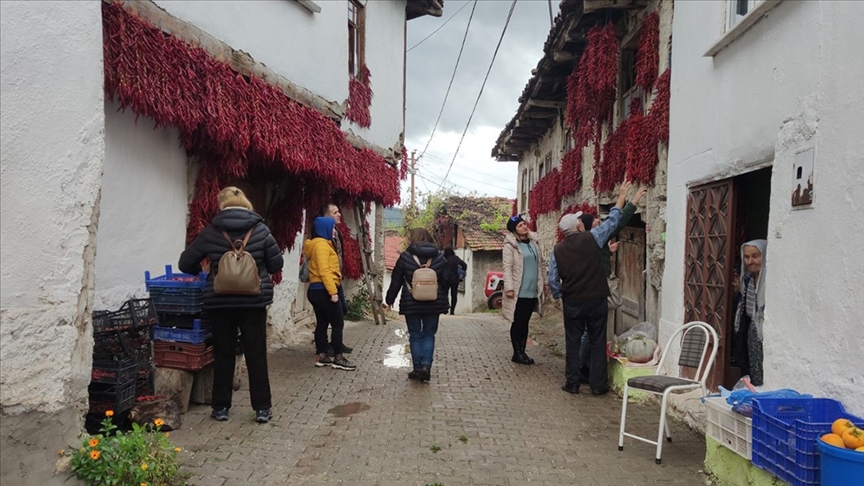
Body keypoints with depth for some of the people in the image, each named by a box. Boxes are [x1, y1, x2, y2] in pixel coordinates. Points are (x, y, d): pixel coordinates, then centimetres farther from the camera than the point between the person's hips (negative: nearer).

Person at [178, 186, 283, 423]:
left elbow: (185, 263, 4)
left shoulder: (210, 232, -2)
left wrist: (205, 271, 24)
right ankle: (262, 408, 11)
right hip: (254, 302, 0)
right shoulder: (260, 229, -3)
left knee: (223, 355, 12)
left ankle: (221, 407, 20)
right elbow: (276, 264, 1)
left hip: (220, 303, 1)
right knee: (256, 355, 7)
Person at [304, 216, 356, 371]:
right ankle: (338, 359, -1)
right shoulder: (322, 244, -15)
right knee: (338, 324, -4)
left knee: (322, 323, 12)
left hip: (315, 290, 10)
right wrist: (333, 291, -24)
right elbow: (324, 270, -22)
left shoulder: (315, 244, 17)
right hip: (323, 291, -10)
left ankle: (322, 357, 16)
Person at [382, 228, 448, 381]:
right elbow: (445, 282, 8)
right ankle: (426, 365, -4)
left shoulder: (405, 257, -5)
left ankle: (418, 369, 9)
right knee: (429, 335, 11)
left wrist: (390, 300, 9)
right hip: (433, 304, 2)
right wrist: (443, 304, 17)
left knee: (415, 336, 9)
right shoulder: (439, 258, 4)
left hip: (411, 304, -2)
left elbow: (396, 281, -2)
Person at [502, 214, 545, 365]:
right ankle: (517, 353, 10)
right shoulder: (510, 245, -7)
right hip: (519, 291, -6)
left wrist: (542, 282, 15)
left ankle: (522, 352, 19)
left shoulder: (533, 242, 12)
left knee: (525, 322, 11)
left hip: (532, 291, 6)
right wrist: (509, 287, -19)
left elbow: (539, 264, 17)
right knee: (517, 323, 2)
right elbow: (507, 268, -12)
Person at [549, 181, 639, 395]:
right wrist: (622, 196, 15)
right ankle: (598, 384, 11)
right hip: (596, 300, -1)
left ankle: (572, 383, 14)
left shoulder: (558, 250, -1)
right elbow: (612, 221, 5)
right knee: (597, 343, 7)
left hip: (572, 303, 1)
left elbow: (553, 280, -1)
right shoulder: (591, 238, -7)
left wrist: (561, 296, 16)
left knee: (573, 343, 10)